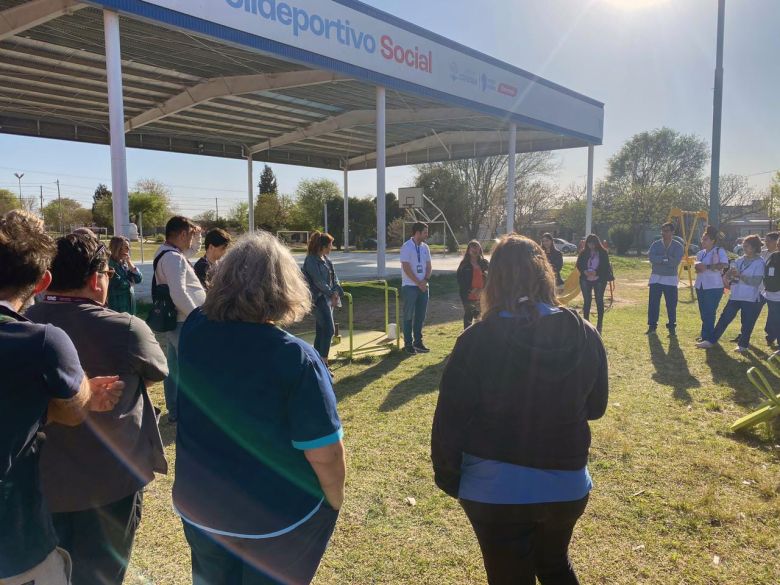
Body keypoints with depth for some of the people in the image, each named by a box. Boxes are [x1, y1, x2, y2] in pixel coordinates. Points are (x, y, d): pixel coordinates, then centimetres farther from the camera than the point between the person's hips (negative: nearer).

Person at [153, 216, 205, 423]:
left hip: (173, 320, 11)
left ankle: (174, 411, 29)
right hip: (183, 323, -11)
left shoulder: (167, 254, 11)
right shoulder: (174, 258, -21)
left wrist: (197, 235, 13)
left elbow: (194, 249, 30)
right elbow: (179, 294, -29)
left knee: (174, 367, 17)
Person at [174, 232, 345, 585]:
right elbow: (325, 453, -23)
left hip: (198, 504, 4)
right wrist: (335, 501, -6)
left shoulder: (193, 332, -13)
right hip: (276, 516, -3)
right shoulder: (296, 358, -27)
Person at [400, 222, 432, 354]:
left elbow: (428, 266, 10)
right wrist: (419, 283, -13)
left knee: (420, 316, 9)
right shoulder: (406, 247, -10)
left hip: (423, 286, 6)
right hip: (410, 287, -6)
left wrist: (425, 280, -7)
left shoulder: (425, 247, 9)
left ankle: (418, 342, 19)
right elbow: (406, 268, -14)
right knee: (409, 316, 0)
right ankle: (408, 344, 7)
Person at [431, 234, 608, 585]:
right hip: (567, 485, 4)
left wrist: (448, 478, 0)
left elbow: (450, 419, -14)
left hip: (496, 490, -3)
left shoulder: (477, 340, -19)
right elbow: (595, 407, 6)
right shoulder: (584, 334, -8)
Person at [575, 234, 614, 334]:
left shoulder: (603, 253, -3)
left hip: (599, 280, -2)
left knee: (599, 300, 3)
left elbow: (606, 266, -6)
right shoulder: (584, 253, 3)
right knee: (586, 300, 3)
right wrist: (584, 271, -13)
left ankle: (600, 322, 12)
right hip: (586, 280, 2)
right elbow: (579, 265, 6)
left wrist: (596, 272, -20)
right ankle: (585, 321, 12)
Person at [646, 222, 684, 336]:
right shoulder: (655, 244, 3)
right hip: (656, 278, 1)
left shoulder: (678, 246, -1)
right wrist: (666, 259, -20)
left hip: (670, 279, -1)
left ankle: (672, 327, 13)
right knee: (653, 303, 2)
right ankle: (652, 326, 9)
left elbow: (675, 262, -16)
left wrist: (659, 259, -16)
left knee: (671, 305, 3)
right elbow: (652, 258, -14)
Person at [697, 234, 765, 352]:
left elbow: (756, 281, -18)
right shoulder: (739, 260, 10)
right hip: (735, 296, 5)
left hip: (751, 299, -5)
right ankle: (710, 341, 4)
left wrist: (740, 275, -22)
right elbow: (728, 277, 12)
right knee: (724, 319, 3)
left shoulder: (760, 263, -8)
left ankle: (743, 345, 22)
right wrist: (729, 276, -10)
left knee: (747, 323, 6)